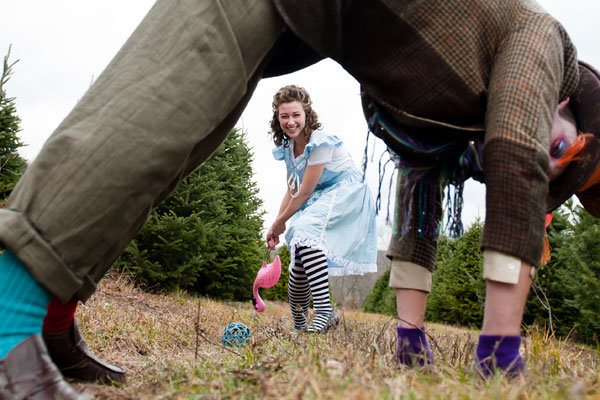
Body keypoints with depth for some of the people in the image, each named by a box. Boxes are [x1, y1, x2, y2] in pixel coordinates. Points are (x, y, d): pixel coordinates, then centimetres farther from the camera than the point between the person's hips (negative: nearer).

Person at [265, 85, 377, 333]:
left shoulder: (319, 143, -20)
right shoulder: (288, 147, 6)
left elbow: (304, 193, -17)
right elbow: (291, 191, 14)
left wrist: (279, 223, -6)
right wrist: (275, 226, 9)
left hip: (346, 194, -8)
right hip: (319, 200, 8)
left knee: (306, 231, -35)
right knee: (299, 263, 1)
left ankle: (324, 311, -40)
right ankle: (299, 324, 25)